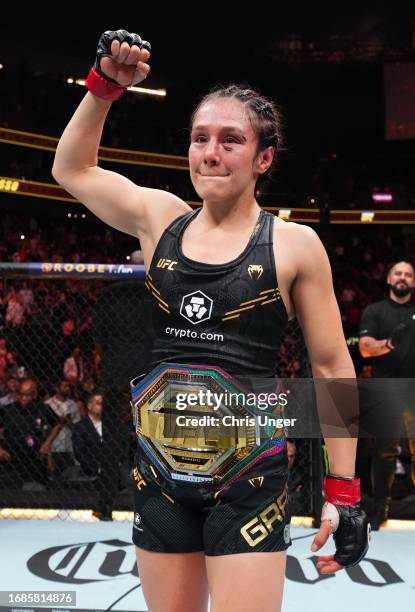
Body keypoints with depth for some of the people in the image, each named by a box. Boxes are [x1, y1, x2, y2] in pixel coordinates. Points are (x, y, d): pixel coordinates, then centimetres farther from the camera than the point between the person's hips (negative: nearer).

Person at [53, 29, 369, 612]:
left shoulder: (294, 245, -4)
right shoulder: (159, 219, 5)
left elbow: (333, 368, 0)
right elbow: (72, 167, 19)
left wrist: (344, 491, -3)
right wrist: (104, 86, 6)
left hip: (250, 474, -3)